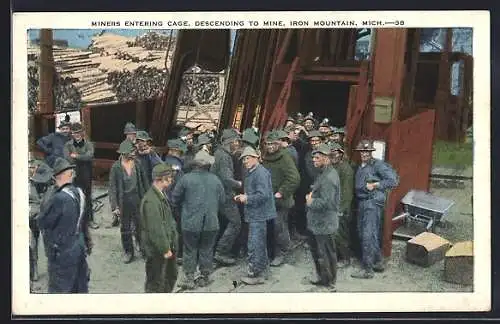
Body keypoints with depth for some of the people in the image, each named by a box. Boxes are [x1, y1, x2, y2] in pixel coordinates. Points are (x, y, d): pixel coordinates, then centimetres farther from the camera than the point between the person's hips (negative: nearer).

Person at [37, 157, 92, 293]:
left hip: (62, 253, -8)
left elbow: (43, 222, -14)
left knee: (59, 290, 3)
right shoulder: (79, 193, -1)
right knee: (80, 287, 19)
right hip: (79, 248, 8)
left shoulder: (59, 198, -23)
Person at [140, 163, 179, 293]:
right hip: (157, 250, -10)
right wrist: (165, 249, -19)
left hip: (167, 246, 10)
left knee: (171, 275, 25)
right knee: (156, 282, 3)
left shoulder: (161, 195, 7)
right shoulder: (150, 200, -26)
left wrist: (171, 245, 13)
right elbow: (155, 229, -25)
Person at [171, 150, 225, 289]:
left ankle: (189, 278, 10)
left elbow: (175, 198, 0)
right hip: (211, 222, 2)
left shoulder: (186, 179, -9)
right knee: (207, 250, 12)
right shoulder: (215, 179, -1)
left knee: (190, 250, 7)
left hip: (191, 222, -2)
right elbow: (222, 200, 8)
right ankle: (204, 277, 20)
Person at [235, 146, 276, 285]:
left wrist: (247, 199, -17)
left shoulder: (260, 173, -18)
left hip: (259, 215, -11)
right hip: (255, 215, 11)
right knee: (260, 244, 20)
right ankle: (263, 270, 32)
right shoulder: (250, 173, 14)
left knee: (254, 245, -7)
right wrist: (243, 197, 9)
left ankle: (255, 274, -1)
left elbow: (263, 195, -25)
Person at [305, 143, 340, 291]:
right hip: (317, 222, 11)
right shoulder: (326, 173, 10)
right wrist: (311, 196, 3)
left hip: (324, 223, -11)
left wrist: (311, 202, -13)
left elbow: (326, 202, -28)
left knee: (326, 254, 2)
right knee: (316, 250, 23)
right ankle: (322, 277, 38)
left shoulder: (329, 177, -23)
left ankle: (330, 283, 15)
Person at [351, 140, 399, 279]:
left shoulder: (378, 165, -9)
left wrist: (375, 185, -14)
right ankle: (378, 262, 27)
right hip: (362, 203, 9)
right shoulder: (360, 167, 15)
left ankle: (367, 269, -4)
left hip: (373, 203, -9)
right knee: (362, 233, 13)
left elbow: (394, 180, -14)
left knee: (368, 236, -9)